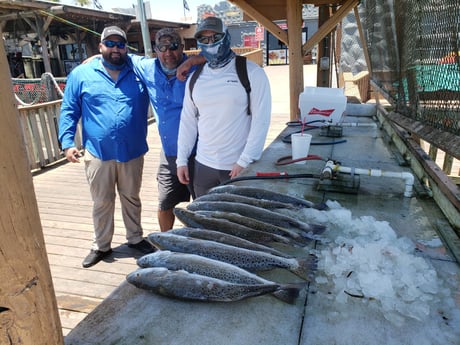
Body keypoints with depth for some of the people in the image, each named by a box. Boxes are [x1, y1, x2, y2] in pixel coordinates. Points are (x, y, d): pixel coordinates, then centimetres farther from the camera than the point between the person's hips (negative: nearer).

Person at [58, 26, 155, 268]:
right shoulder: (81, 74, 2)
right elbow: (69, 111, 3)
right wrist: (67, 143, -5)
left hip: (133, 152, 1)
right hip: (97, 153, -1)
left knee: (131, 199, 16)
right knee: (102, 203, 11)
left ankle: (135, 238, 35)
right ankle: (101, 246, 29)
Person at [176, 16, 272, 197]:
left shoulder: (251, 72, -7)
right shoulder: (195, 78, 7)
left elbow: (261, 119, -12)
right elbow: (188, 120, 11)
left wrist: (245, 161, -16)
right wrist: (182, 159, 7)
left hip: (239, 166, -4)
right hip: (203, 165, 5)